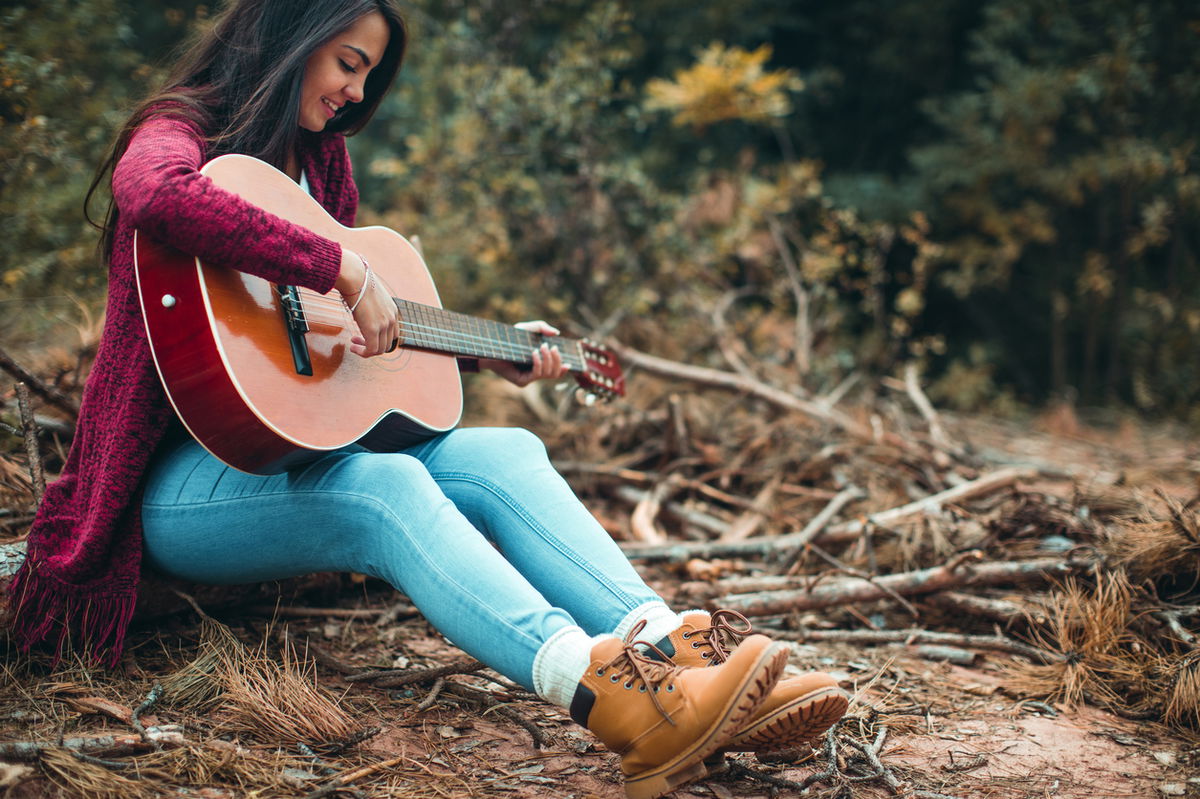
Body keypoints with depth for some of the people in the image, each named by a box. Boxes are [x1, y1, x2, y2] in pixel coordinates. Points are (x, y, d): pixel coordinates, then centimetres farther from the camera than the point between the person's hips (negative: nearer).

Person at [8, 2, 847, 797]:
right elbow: (157, 194, -34)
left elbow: (376, 327, 27)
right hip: (184, 481, -7)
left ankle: (672, 655, -35)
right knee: (381, 483, -35)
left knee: (505, 454, -16)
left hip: (298, 451, 8)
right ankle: (614, 699, -55)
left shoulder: (324, 159, 18)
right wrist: (344, 272, -33)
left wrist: (486, 350, 20)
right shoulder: (179, 131, -6)